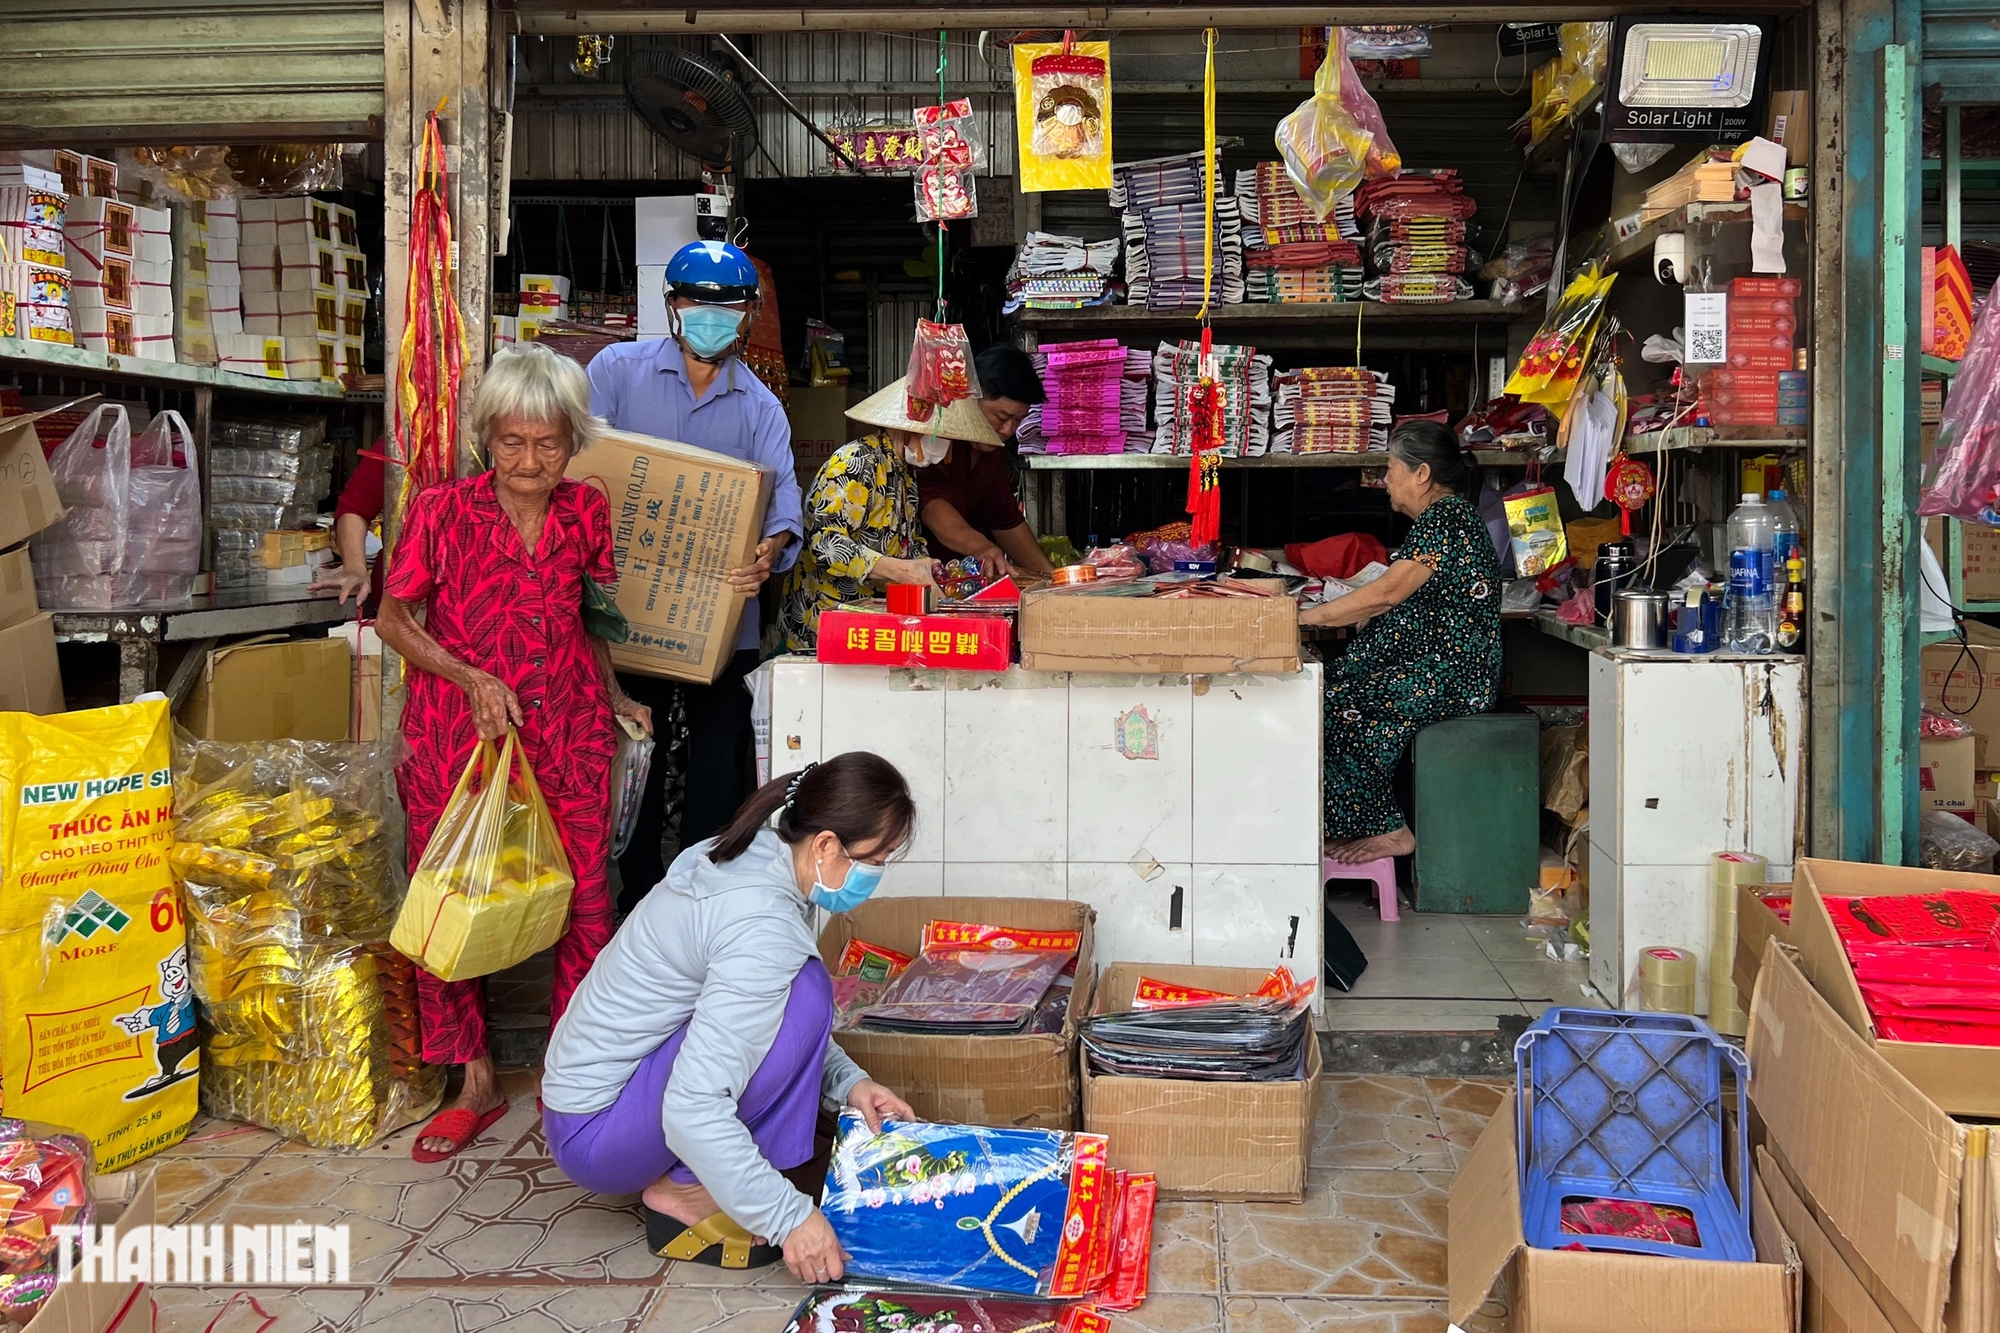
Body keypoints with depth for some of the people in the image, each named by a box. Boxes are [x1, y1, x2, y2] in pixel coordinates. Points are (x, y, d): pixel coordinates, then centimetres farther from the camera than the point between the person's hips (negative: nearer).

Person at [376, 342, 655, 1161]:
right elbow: (393, 618, 0)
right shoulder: (443, 511, -9)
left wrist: (614, 697, 9)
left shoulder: (587, 513, 1)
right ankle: (477, 1083, 22)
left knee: (583, 900, 2)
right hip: (455, 732, -1)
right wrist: (471, 678, -12)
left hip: (565, 731, 2)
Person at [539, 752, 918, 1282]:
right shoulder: (765, 929, -28)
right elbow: (691, 1108, -33)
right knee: (804, 995, -22)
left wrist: (848, 1081, 0)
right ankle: (685, 1194, -10)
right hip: (593, 1134, -9)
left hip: (594, 1078, 9)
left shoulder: (752, 859, -1)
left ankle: (677, 1176, 8)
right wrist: (788, 1216, -28)